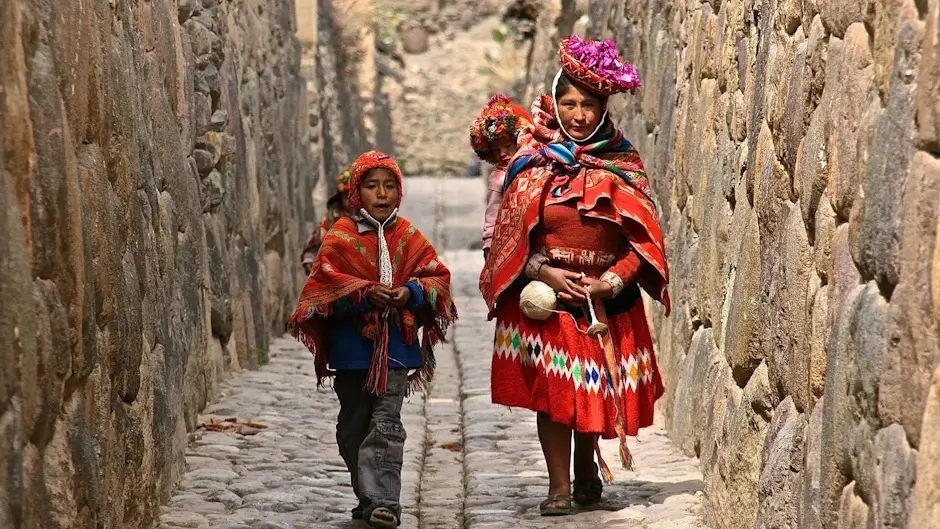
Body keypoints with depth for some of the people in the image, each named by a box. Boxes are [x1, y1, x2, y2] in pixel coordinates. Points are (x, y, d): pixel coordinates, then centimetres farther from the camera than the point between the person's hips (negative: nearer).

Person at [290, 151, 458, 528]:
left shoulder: (409, 238, 7)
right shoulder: (340, 237, 0)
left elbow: (437, 277, 6)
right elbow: (325, 282, -8)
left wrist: (411, 293, -13)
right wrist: (366, 292, -19)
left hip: (395, 345, -1)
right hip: (352, 345, 1)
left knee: (386, 425, -10)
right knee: (354, 426, 10)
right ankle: (370, 497, 24)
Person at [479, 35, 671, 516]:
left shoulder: (622, 167, 1)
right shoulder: (534, 166, 0)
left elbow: (641, 239, -1)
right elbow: (512, 237, 0)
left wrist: (613, 282, -14)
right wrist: (545, 273, -14)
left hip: (607, 298, 1)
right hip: (545, 295, -1)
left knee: (595, 387, 9)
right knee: (550, 389, -7)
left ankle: (586, 471, 31)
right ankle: (559, 486, 0)